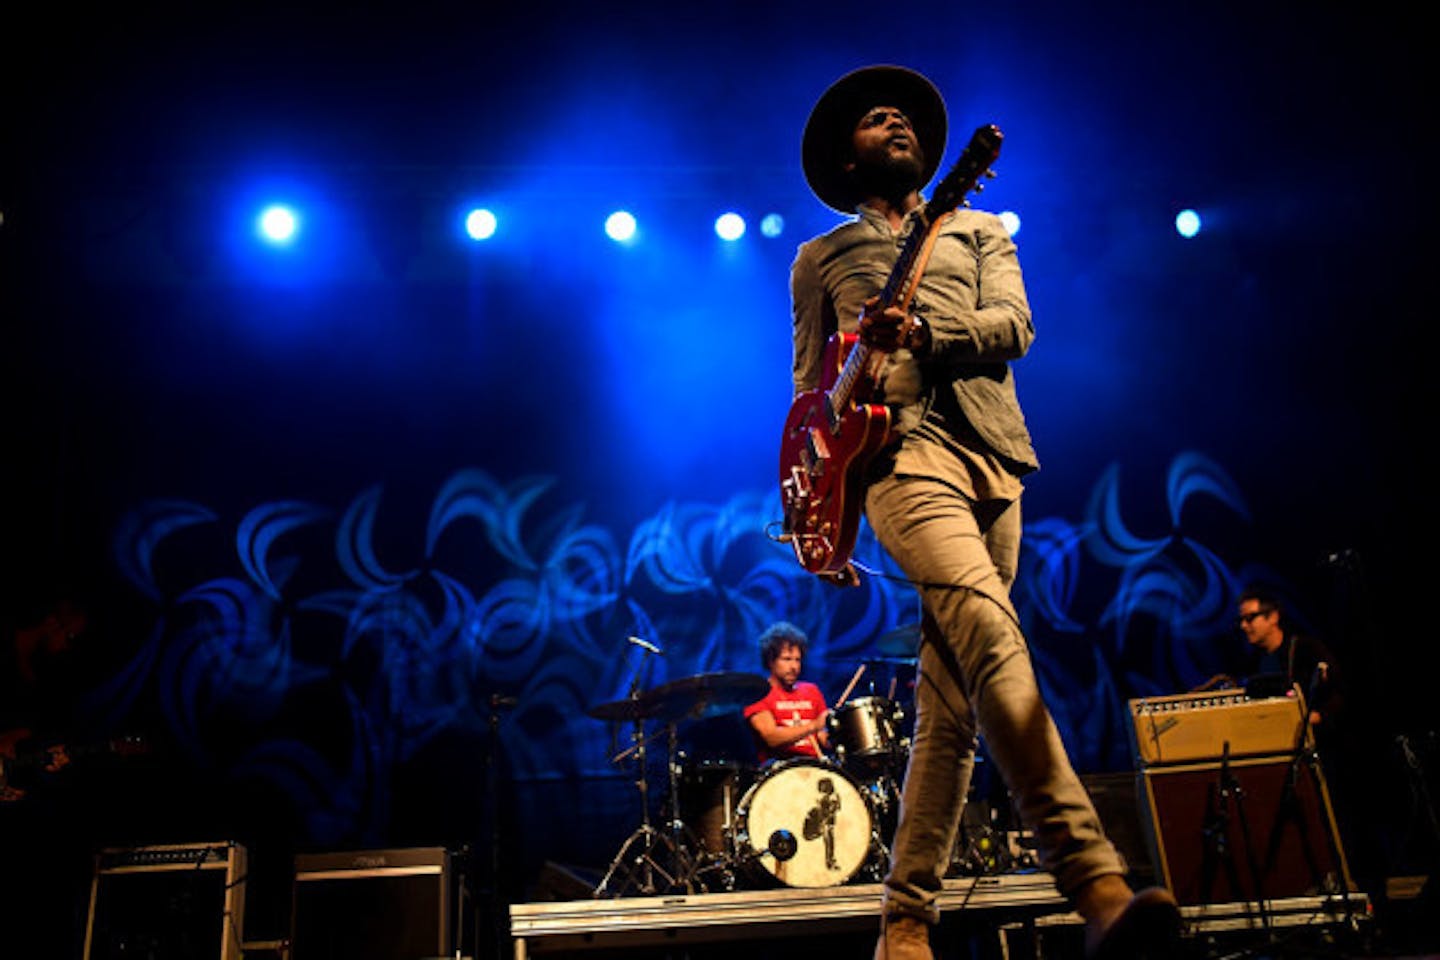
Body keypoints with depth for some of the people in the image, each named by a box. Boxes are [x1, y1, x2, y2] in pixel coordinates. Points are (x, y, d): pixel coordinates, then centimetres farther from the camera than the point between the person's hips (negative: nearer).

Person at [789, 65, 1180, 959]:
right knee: (991, 632, -28)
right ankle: (1098, 884, -33)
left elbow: (1013, 325, 7)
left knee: (951, 699, -3)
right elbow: (808, 387, 18)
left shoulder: (981, 232, 27)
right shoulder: (821, 259, 24)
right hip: (898, 452, -3)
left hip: (989, 455, 3)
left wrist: (920, 331, -12)